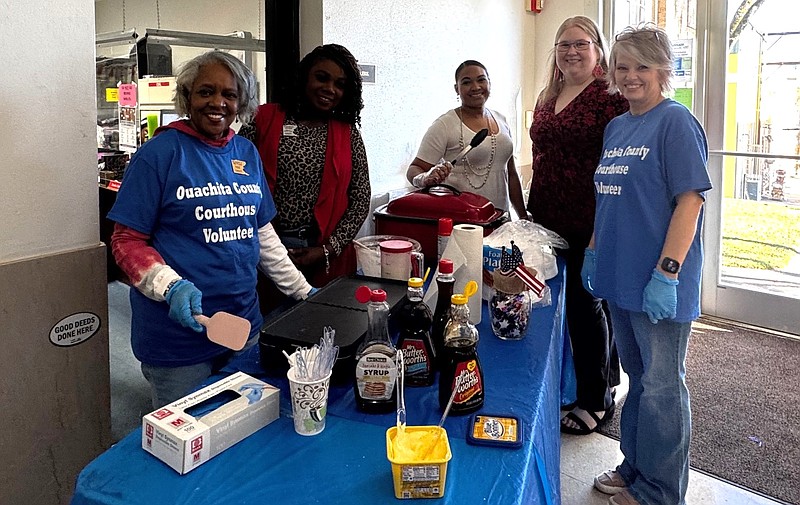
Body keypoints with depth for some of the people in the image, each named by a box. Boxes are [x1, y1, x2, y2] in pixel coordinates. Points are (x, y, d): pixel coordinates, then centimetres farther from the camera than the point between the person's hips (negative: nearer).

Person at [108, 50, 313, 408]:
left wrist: (303, 291, 13)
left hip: (244, 325, 6)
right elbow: (127, 241, -9)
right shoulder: (160, 153, -9)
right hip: (178, 336, -5)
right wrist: (171, 287, -25)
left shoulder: (247, 153, 9)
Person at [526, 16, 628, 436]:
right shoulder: (547, 98, 15)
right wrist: (531, 211, 21)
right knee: (593, 304, 16)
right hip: (550, 221, 7)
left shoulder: (611, 95, -8)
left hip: (591, 224, -7)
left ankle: (596, 401, 16)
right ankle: (606, 380, 33)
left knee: (584, 303, 0)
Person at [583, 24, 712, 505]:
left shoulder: (676, 122, -11)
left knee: (662, 387, 5)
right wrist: (594, 251, 16)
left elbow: (690, 201, -17)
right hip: (621, 276, 8)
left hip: (659, 284, -7)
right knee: (638, 376, 19)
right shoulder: (616, 127, 13)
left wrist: (666, 273, -22)